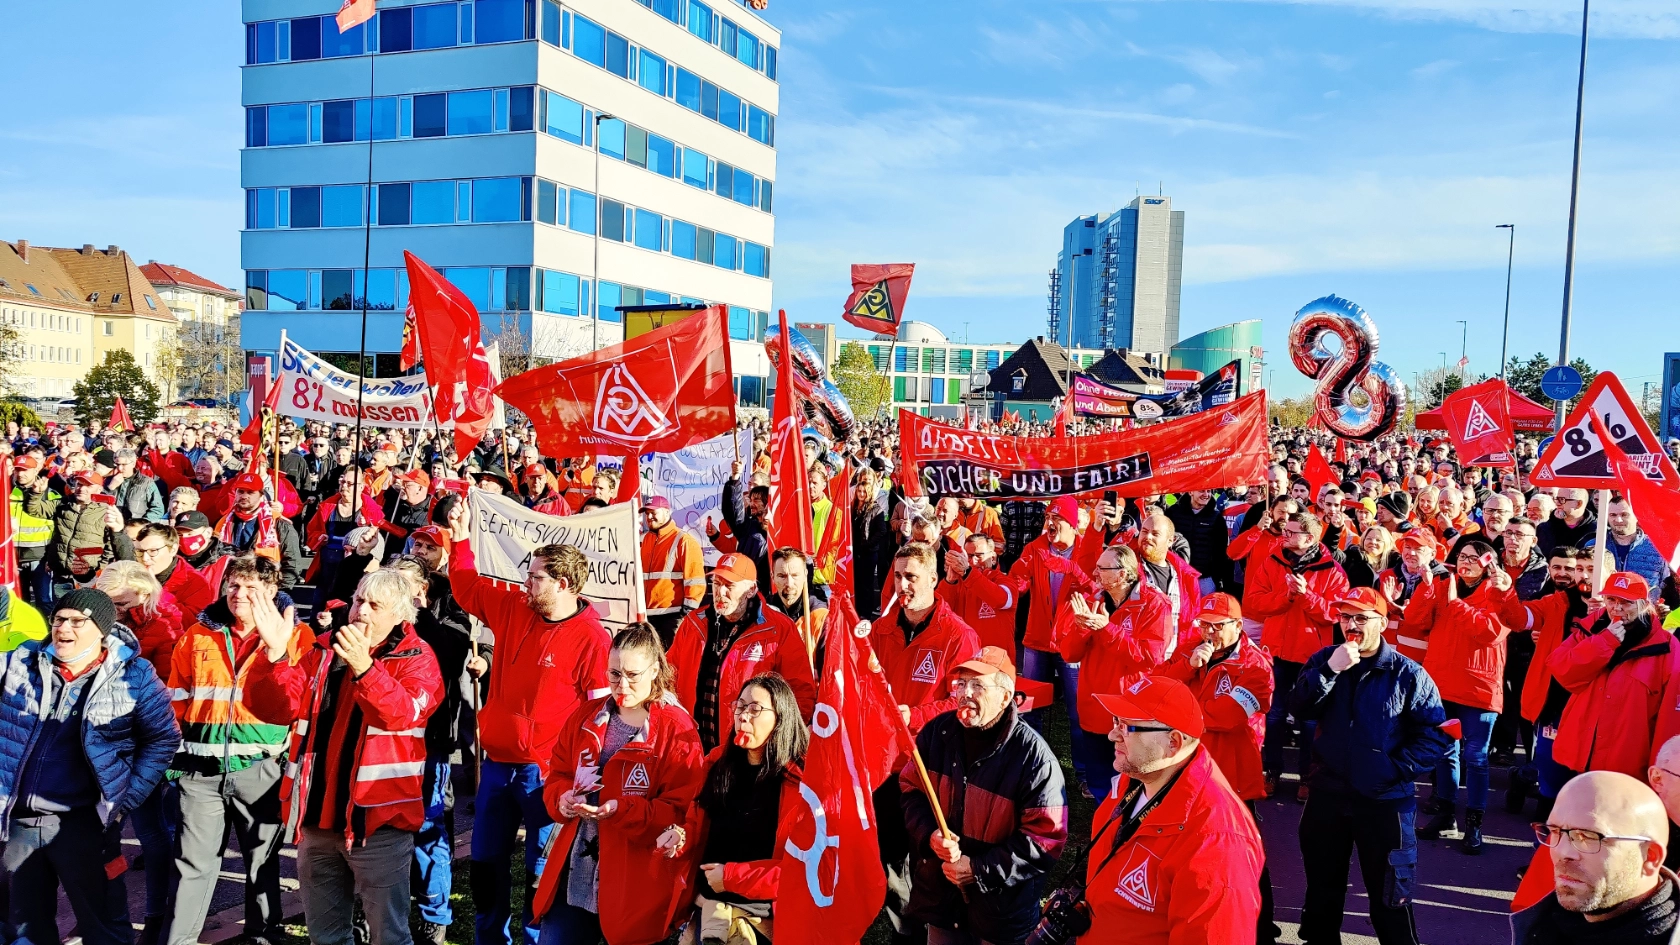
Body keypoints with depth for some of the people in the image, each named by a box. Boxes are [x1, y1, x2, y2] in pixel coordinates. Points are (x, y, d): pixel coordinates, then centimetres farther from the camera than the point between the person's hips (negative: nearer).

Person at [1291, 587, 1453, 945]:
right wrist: (1330, 670, -24)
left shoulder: (1407, 674, -8)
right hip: (1327, 793, 3)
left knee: (1388, 896, 7)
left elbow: (1437, 734, -7)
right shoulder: (1324, 660, 1)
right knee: (1322, 885, 18)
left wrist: (1398, 767, -16)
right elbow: (1299, 709, -13)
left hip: (1384, 800, -3)